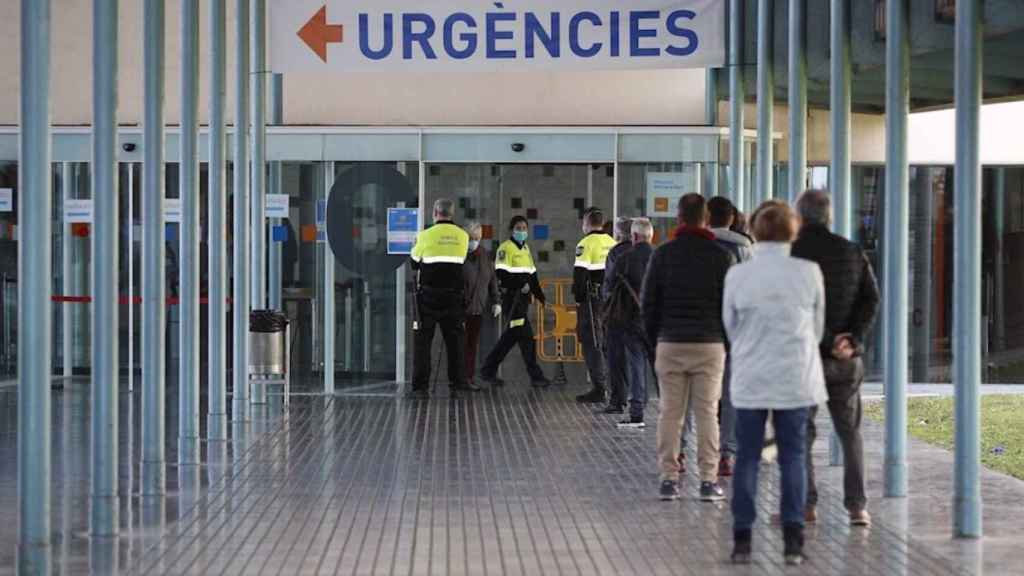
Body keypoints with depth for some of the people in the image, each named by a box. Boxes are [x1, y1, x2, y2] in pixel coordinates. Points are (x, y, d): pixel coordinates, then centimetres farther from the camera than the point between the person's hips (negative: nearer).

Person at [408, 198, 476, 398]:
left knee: (422, 339, 0)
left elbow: (414, 263, 4)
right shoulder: (463, 236, 1)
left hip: (428, 295, -3)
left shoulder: (426, 236, -8)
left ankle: (421, 386, -6)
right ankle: (458, 380, 24)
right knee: (455, 338, 16)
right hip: (454, 294, 3)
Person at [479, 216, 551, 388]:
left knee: (511, 336, 9)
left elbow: (532, 275, 23)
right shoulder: (505, 248, -7)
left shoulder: (526, 249, 19)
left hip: (524, 298, 9)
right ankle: (535, 375, -4)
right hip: (512, 297, -9)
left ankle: (488, 370, 16)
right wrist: (520, 286, -20)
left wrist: (540, 296, 16)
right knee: (526, 336, -9)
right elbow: (502, 275, -16)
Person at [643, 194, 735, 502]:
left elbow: (648, 302, 4)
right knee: (707, 413, 2)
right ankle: (708, 480, 1)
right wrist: (728, 340, 10)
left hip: (670, 343, 1)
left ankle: (669, 478, 3)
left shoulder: (662, 254, 3)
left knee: (670, 413, 4)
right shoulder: (721, 257, 0)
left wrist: (655, 339, 13)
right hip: (710, 345, -1)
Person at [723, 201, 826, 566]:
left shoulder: (737, 276, -7)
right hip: (796, 379, 0)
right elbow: (817, 327, 6)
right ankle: (793, 541, 4)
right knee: (793, 457, 7)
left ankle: (742, 540, 7)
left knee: (747, 457, 8)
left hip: (750, 381, 0)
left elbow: (731, 327, 5)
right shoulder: (809, 273, -6)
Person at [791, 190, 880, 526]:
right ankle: (857, 506, 4)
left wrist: (829, 341, -11)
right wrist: (853, 339, -10)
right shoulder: (853, 253, 6)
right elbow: (871, 299, -2)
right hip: (846, 359, 3)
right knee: (850, 432, 10)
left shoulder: (788, 255, -6)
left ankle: (805, 503, 0)